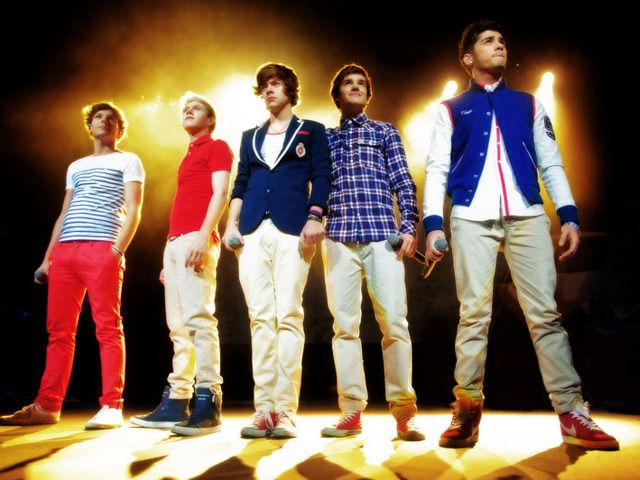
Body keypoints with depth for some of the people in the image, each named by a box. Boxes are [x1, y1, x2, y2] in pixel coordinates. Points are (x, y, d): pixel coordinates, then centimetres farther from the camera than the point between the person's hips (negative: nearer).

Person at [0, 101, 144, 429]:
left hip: (102, 249, -6)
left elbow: (133, 210, 0)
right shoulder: (75, 167, 28)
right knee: (59, 330, 3)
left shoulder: (128, 161, 12)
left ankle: (111, 407, -9)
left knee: (108, 328, -9)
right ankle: (46, 406, 8)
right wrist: (47, 258, 14)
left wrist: (117, 250, -14)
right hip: (65, 251, 6)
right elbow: (64, 215, 25)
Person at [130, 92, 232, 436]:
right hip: (175, 241, 9)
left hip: (197, 239, -9)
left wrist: (203, 236, -20)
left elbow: (220, 193, -7)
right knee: (178, 324, 5)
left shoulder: (217, 147, 7)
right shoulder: (188, 158, 30)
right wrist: (170, 256, 20)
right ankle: (176, 401, 7)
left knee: (198, 316, -17)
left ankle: (208, 402, -17)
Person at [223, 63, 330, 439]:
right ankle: (264, 409, 0)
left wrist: (314, 217, -11)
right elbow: (241, 184, 20)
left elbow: (321, 178, 4)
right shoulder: (250, 137, 25)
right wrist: (232, 224, 7)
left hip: (291, 230, -3)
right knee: (260, 317, -2)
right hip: (253, 232, 4)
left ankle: (285, 410, -7)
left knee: (288, 315, -10)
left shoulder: (311, 131, 15)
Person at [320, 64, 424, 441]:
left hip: (382, 234, -1)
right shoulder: (325, 137, 21)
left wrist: (409, 227, -3)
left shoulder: (386, 132, 18)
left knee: (394, 321, -8)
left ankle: (404, 412, -1)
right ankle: (352, 412, 3)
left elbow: (404, 183, 9)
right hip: (338, 237, 2)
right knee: (345, 323, -2)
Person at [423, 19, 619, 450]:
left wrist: (569, 215, 3)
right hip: (472, 217, -1)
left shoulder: (529, 104, 22)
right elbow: (437, 169, 8)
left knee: (545, 312, -3)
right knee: (474, 314, -5)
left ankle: (573, 413, 0)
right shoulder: (451, 110, 17)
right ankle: (467, 413, 1)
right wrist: (432, 224, -6)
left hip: (527, 215, 2)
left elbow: (551, 163, 16)